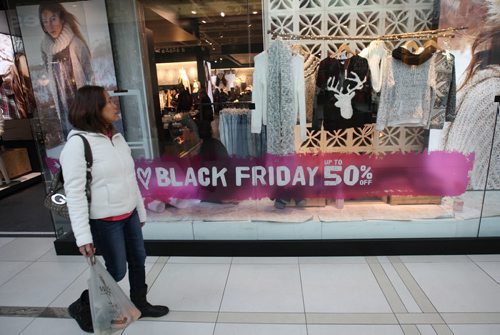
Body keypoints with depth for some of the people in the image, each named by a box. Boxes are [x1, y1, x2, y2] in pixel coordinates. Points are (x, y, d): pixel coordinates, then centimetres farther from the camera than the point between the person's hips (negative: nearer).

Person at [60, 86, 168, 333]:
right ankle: (82, 307, 31)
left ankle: (140, 304, 38)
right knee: (117, 270, 6)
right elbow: (74, 192, -19)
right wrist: (83, 235, -20)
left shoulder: (117, 137, 6)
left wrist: (140, 211, 15)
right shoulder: (77, 143, -17)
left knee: (138, 260, 17)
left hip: (129, 214, 7)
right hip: (105, 220, -7)